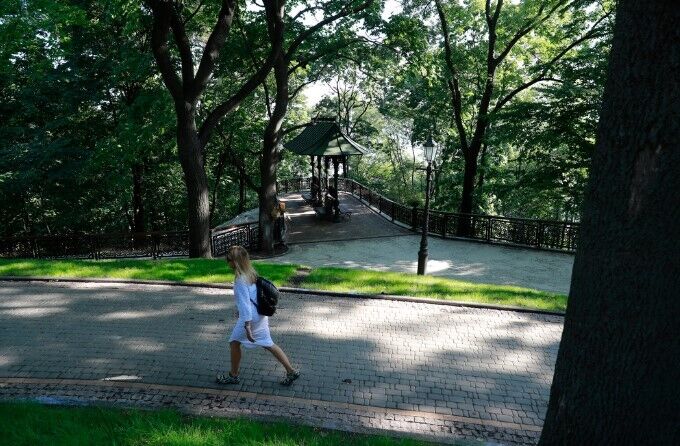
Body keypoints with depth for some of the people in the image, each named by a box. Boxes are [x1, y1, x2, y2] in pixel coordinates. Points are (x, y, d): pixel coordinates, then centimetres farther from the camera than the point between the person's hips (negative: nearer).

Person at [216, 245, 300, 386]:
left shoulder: (240, 280, -20)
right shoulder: (251, 273, 6)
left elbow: (245, 304, -23)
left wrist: (247, 326, -22)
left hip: (250, 318, -9)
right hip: (261, 316, 9)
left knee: (234, 342, 12)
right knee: (268, 344, 14)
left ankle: (233, 376, 27)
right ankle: (291, 371, 15)